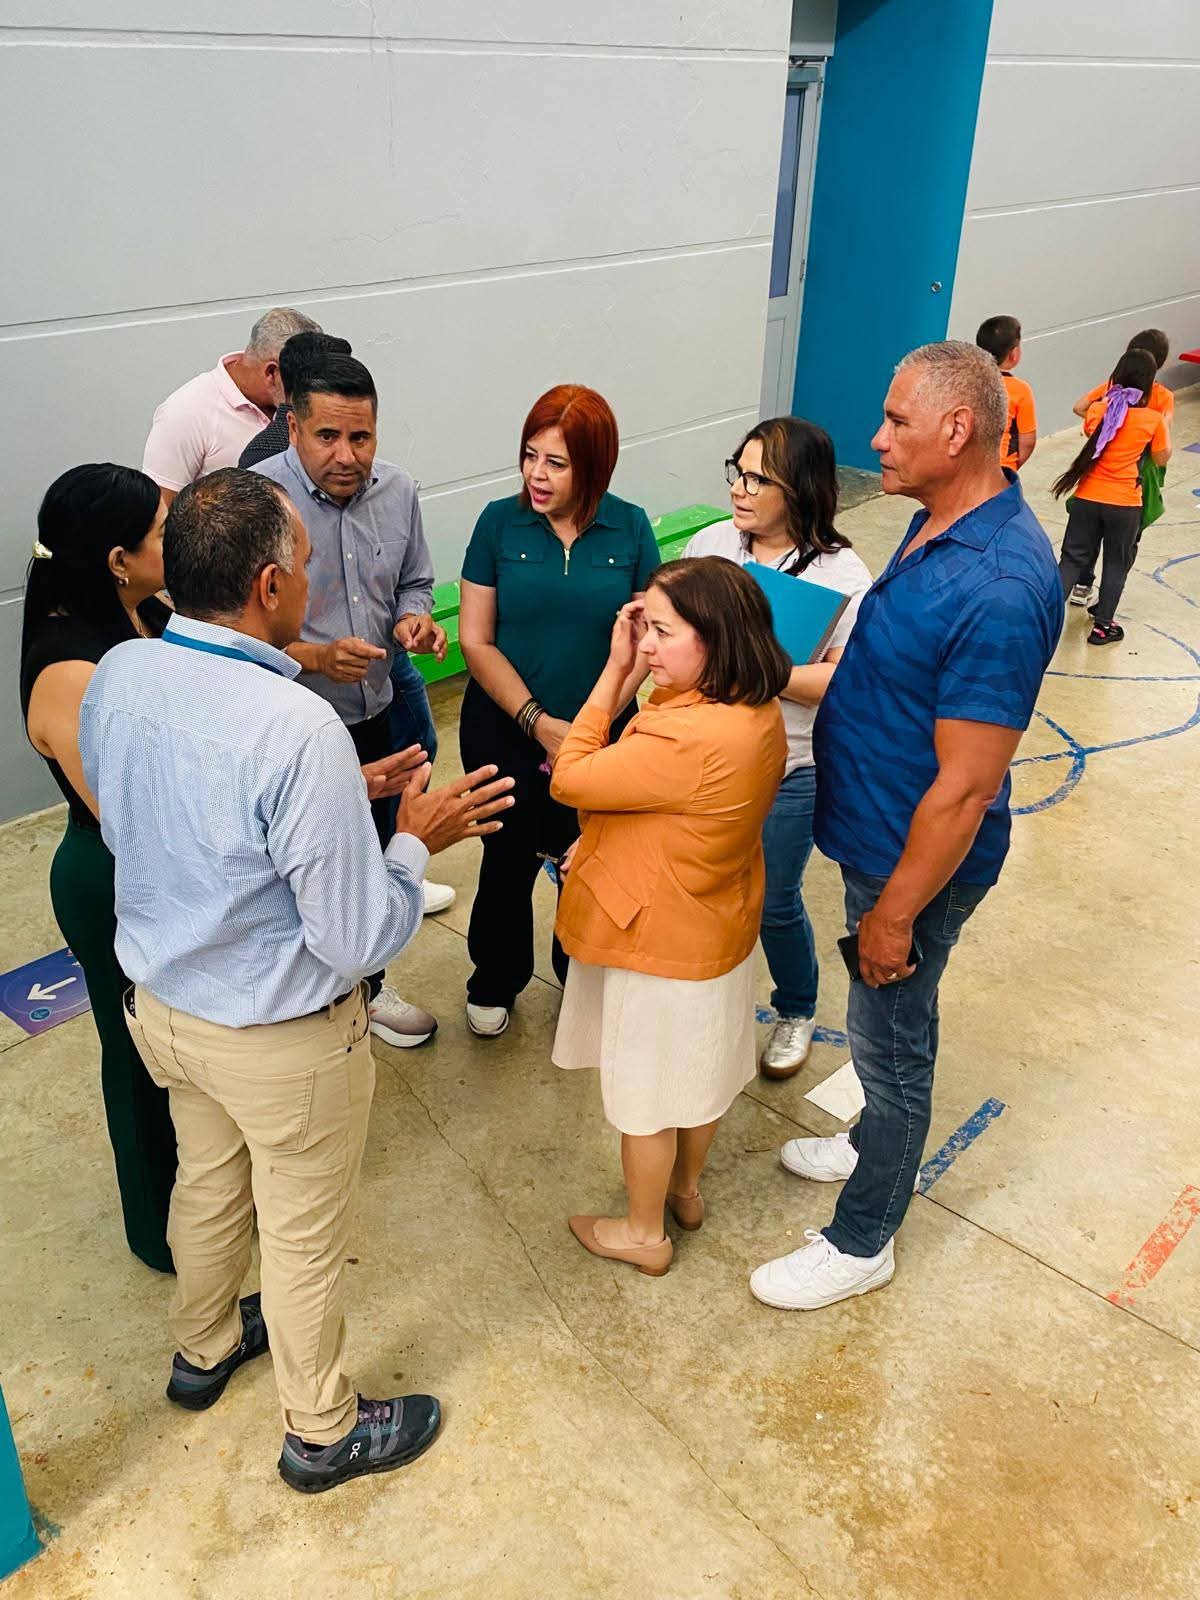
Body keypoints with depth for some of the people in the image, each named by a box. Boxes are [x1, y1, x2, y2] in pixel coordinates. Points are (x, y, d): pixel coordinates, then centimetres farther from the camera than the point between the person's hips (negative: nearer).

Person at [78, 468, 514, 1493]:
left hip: (163, 1002, 7)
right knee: (304, 1236, 17)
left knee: (208, 1184, 31)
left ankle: (204, 1348, 58)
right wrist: (417, 840, -12)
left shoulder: (116, 678, -11)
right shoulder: (298, 730, -35)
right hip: (280, 1038, -7)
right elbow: (358, 942, -28)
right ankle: (323, 1432, 43)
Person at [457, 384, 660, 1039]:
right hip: (504, 732, 0)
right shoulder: (500, 523, -8)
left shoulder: (630, 529, -6)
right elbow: (476, 640, -8)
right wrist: (540, 724, -16)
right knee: (509, 861, 11)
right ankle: (495, 982, 38)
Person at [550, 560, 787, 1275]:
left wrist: (616, 671, -23)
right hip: (720, 927, 9)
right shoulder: (757, 709, -6)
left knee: (645, 1094, 14)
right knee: (702, 1071, 27)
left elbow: (569, 780, -25)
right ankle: (686, 1188, 51)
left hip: (660, 946, -9)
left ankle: (644, 1233, 36)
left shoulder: (688, 739, -36)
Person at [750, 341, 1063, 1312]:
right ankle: (878, 1146, 53)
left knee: (892, 1038, 10)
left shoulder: (998, 590, -32)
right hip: (877, 834, 9)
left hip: (917, 862, -9)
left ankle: (862, 1243, 31)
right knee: (887, 1030, 28)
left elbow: (964, 789, -28)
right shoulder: (940, 523, 0)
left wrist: (895, 913, -20)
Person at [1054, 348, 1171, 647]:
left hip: (1086, 498, 2)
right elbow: (1161, 459, 5)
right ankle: (1103, 625, 20)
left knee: (1073, 560, 12)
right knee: (1116, 564, 14)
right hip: (1124, 504, -2)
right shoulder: (1153, 419, -9)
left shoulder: (1098, 409, -3)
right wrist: (1165, 425, 17)